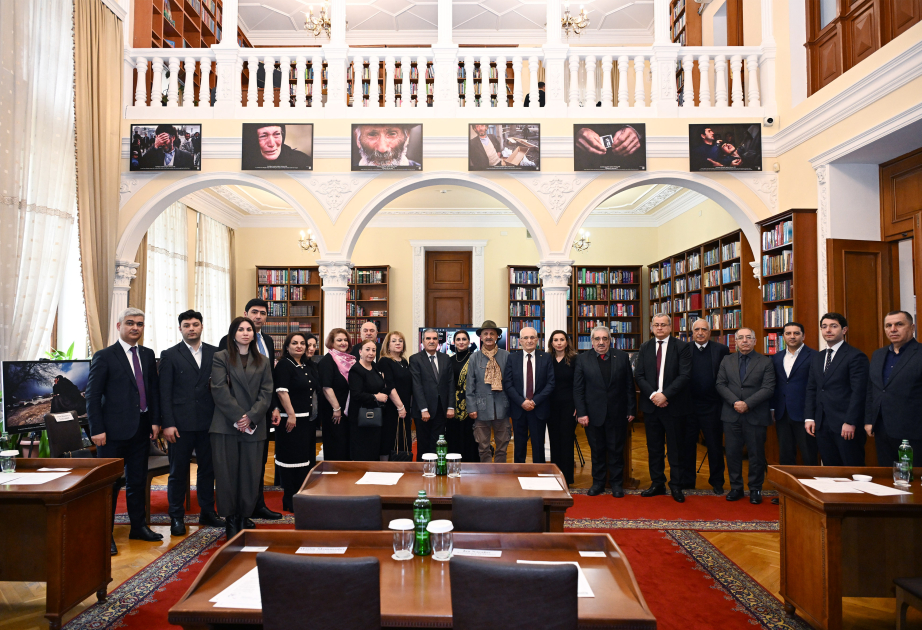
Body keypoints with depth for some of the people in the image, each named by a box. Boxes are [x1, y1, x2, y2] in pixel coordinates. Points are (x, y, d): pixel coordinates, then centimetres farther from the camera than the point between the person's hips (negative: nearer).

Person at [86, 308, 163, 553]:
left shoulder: (148, 355, 11)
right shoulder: (104, 356, -5)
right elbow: (93, 395, -7)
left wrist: (155, 420, 6)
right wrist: (97, 429, -12)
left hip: (142, 429, 5)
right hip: (115, 430, -5)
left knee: (138, 481, 15)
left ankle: (138, 526, 27)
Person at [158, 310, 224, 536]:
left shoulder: (215, 353, 8)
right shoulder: (169, 355, 1)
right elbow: (165, 393, -3)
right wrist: (168, 424, -9)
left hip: (208, 422, 3)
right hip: (181, 423, -2)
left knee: (207, 469, 11)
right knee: (178, 472, 6)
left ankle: (207, 512, 25)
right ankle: (177, 517, 19)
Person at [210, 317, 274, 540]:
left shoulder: (263, 362, 14)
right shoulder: (221, 358, 6)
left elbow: (266, 393, 5)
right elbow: (220, 390, -5)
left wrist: (251, 417, -10)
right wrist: (238, 417, -13)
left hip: (254, 427, 2)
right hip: (226, 425, -2)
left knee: (251, 475, 2)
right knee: (227, 474, 0)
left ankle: (244, 519, 14)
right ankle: (230, 520, 11)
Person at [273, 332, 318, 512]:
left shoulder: (309, 366, 14)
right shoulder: (284, 365, -8)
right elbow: (281, 391, -16)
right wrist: (291, 414, -21)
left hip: (308, 419, 8)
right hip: (291, 420, -8)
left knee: (307, 459, 13)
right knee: (291, 459, -1)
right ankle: (290, 500, 9)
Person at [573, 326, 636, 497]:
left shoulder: (622, 357, 3)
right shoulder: (583, 359, 0)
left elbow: (629, 385, 4)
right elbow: (578, 389, -1)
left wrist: (631, 410, 1)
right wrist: (581, 413, -7)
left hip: (617, 413, 0)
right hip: (593, 414, 0)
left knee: (616, 449, 8)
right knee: (596, 450, 9)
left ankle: (617, 483, 22)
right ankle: (598, 482, 23)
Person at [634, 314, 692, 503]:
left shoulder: (682, 347, -2)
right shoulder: (645, 348, 9)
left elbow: (685, 376, -10)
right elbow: (639, 375, 4)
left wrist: (665, 395, -17)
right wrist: (653, 395, -11)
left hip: (674, 405, -3)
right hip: (651, 404, 3)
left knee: (676, 448, 5)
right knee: (654, 447, 10)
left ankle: (676, 486, 16)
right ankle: (657, 483, 22)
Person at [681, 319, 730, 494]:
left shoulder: (721, 350, 1)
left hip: (712, 405, -1)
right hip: (688, 405, 1)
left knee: (715, 446, 10)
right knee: (687, 445, 10)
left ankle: (717, 482, 25)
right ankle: (687, 481, 23)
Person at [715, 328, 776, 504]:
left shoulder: (765, 362, 2)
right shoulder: (727, 360, 10)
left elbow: (768, 388, -7)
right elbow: (720, 384, 4)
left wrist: (747, 404, -16)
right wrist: (734, 402, -12)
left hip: (756, 416, -2)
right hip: (731, 415, 2)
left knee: (756, 454, 5)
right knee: (732, 453, 7)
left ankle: (755, 489, 19)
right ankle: (736, 488, 19)